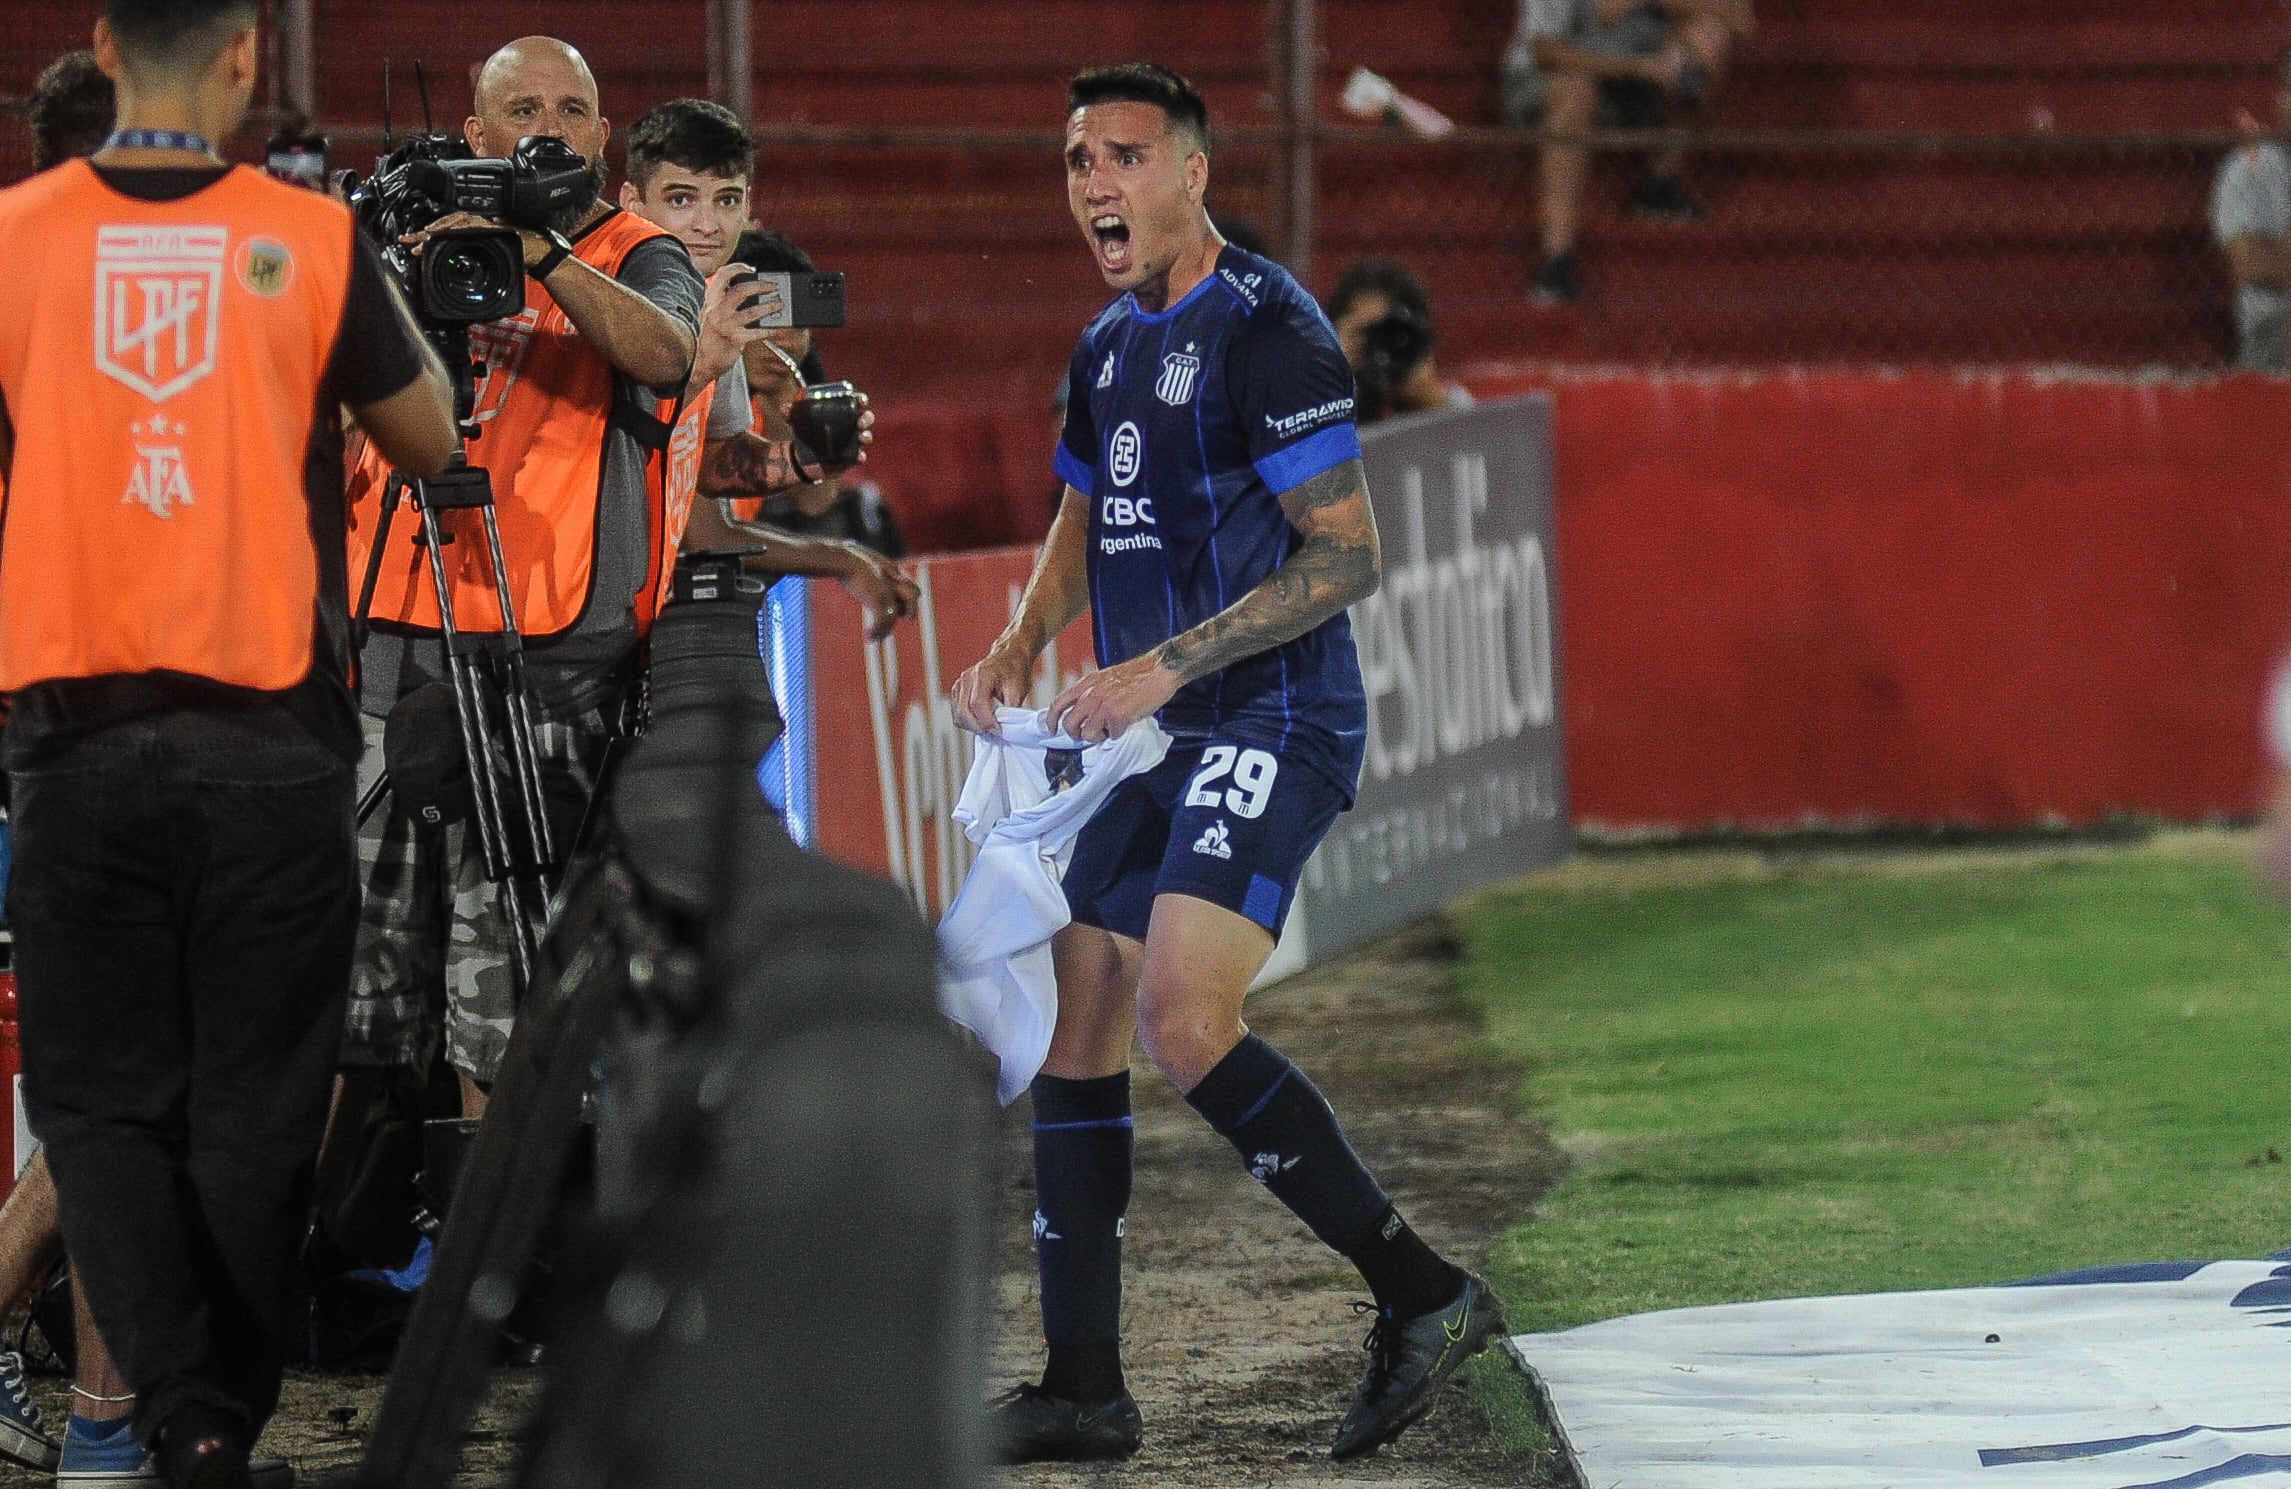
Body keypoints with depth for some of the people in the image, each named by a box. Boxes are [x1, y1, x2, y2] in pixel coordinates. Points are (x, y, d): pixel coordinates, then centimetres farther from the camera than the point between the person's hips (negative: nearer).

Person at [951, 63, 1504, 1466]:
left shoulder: (1265, 330, -13)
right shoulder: (1110, 349, 15)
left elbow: (1350, 556, -16)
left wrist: (1166, 666, -19)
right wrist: (1021, 647, 11)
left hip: (1271, 722, -9)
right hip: (1153, 741, 9)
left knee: (1183, 1020, -23)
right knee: (1073, 1031, 5)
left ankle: (1424, 1292, -14)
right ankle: (1085, 1390, 9)